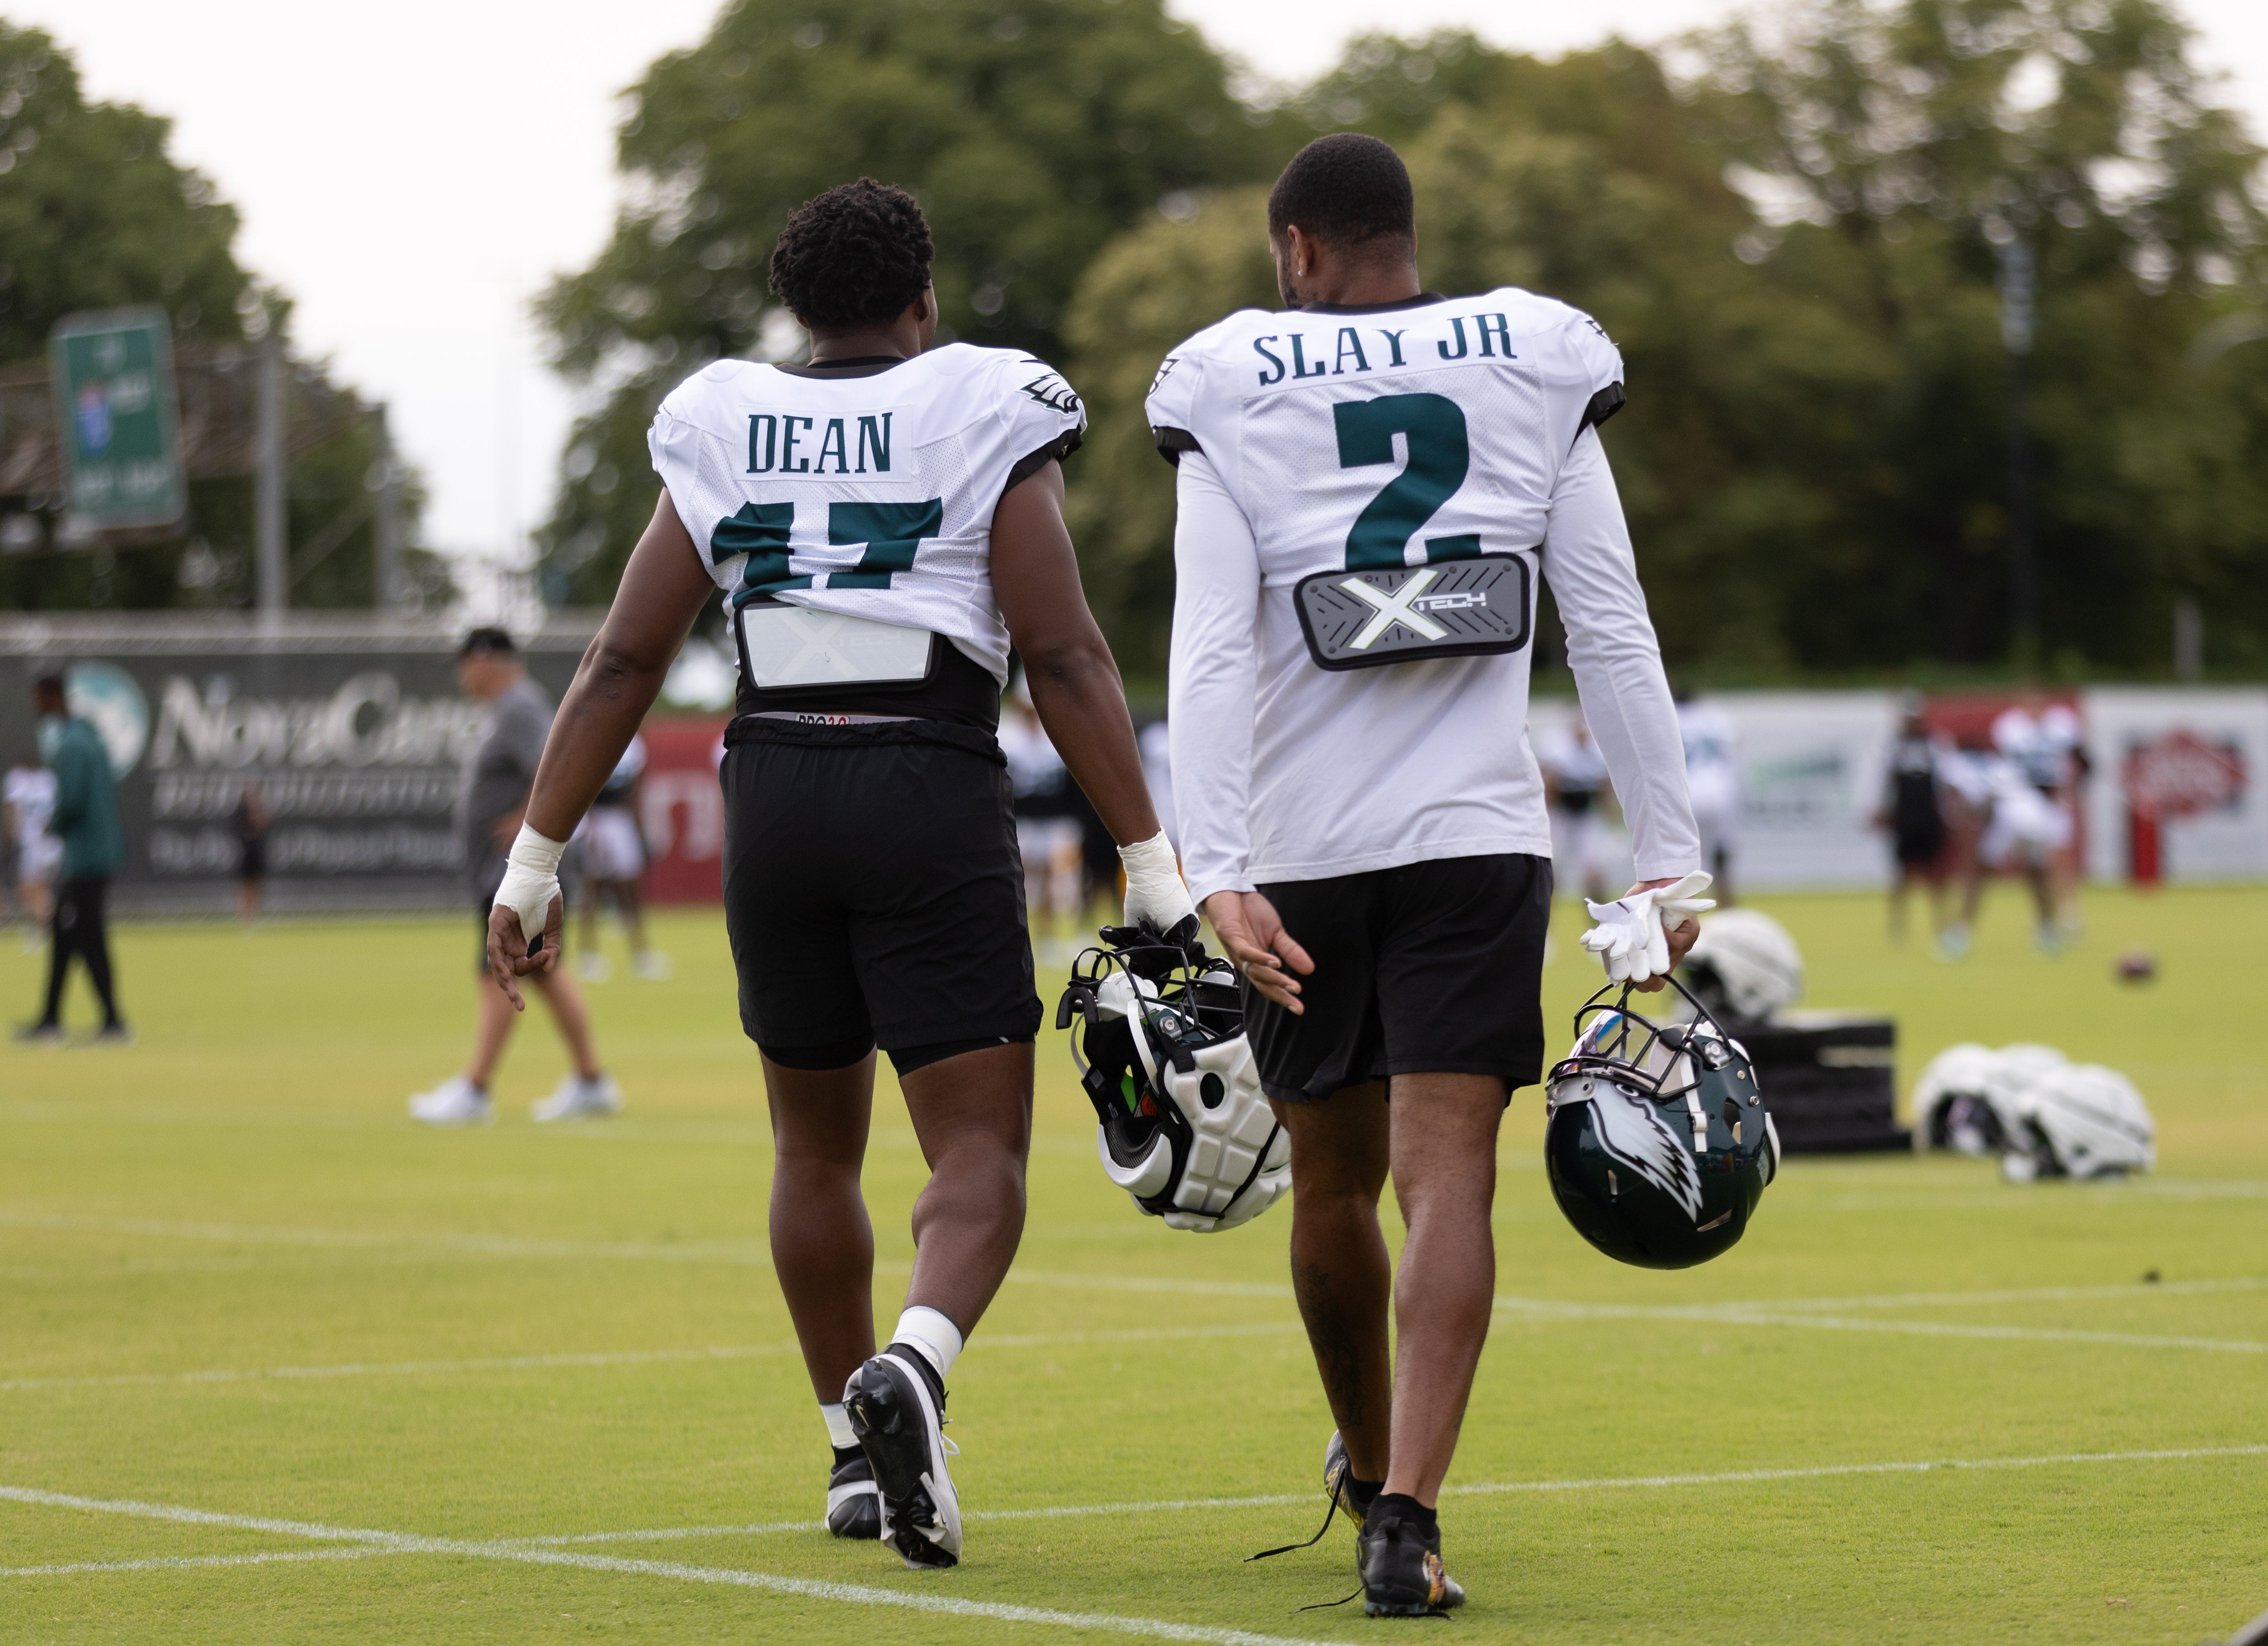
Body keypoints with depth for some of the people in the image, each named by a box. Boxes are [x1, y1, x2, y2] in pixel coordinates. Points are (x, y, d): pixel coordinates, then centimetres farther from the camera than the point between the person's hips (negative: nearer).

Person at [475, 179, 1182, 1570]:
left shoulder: (724, 428, 10)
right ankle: (914, 1367, -30)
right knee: (980, 1147, -2)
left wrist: (536, 862, 12)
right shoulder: (985, 415, 1)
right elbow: (1064, 653, -6)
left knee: (818, 1145, 20)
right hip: (936, 791, -4)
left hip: (775, 790, 4)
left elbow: (625, 659, 8)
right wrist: (1153, 863, -5)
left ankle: (861, 1453, 26)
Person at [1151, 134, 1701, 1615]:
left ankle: (1372, 1465, 37)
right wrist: (1671, 856, 4)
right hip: (1480, 837, 0)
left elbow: (1212, 656, -10)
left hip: (1302, 846, 1)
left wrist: (1219, 872, -15)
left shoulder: (1235, 396, 0)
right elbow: (1614, 634, 2)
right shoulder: (1534, 374, 4)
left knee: (1335, 1179, 17)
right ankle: (1405, 1511, -21)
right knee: (1449, 1178, -6)